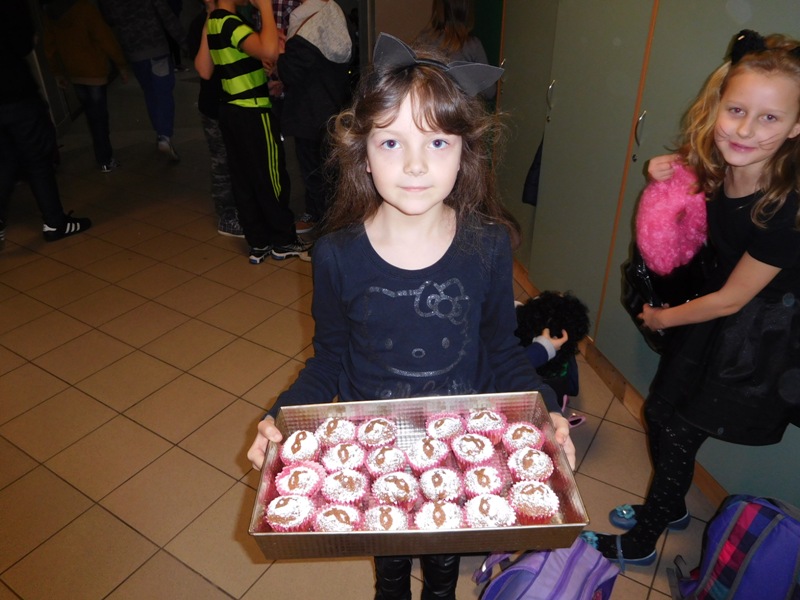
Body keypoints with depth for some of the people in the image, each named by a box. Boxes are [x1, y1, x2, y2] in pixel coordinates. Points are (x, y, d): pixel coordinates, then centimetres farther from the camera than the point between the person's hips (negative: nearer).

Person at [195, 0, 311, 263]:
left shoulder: (212, 22, 7)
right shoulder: (231, 24, -20)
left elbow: (204, 69, 11)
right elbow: (270, 51, -38)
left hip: (231, 111, 9)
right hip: (253, 114, -9)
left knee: (243, 179, 11)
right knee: (271, 179, 4)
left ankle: (259, 242, 20)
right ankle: (284, 241, 16)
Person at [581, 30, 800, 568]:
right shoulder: (720, 168, -13)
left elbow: (731, 300, -20)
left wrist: (664, 318, -4)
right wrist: (671, 176, -8)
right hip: (717, 311, 7)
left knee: (681, 432, 6)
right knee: (660, 409, 17)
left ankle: (643, 541, 32)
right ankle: (671, 508, 47)